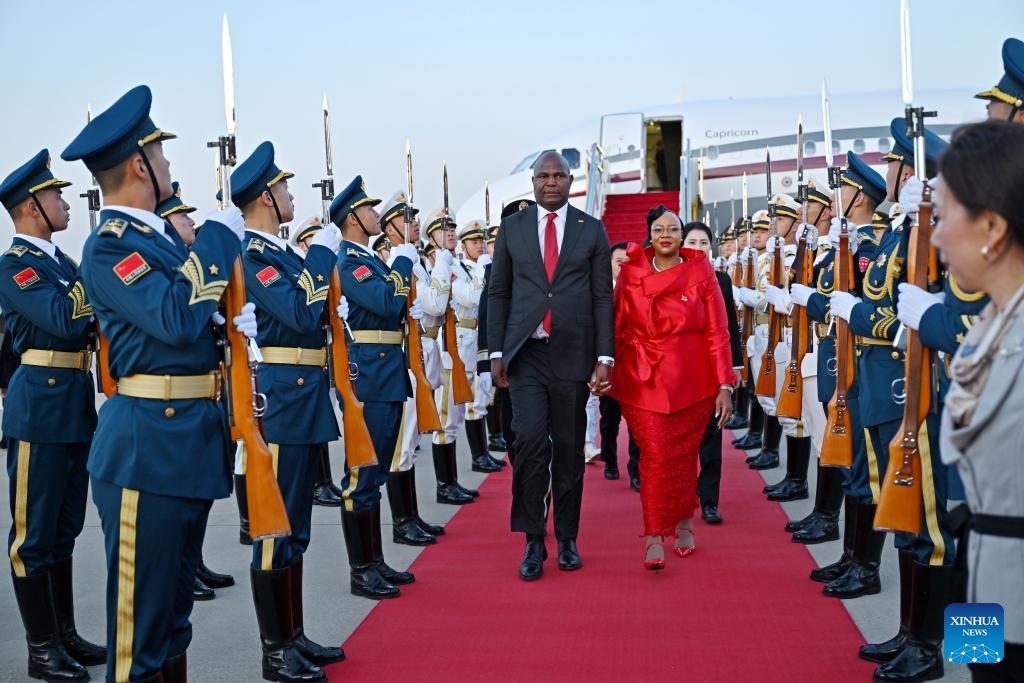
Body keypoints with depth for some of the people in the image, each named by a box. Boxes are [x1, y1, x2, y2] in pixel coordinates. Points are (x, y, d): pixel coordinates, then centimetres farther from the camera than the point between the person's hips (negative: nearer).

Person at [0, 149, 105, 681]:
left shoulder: (62, 261, 15)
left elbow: (93, 322, 13)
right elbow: (66, 320, -24)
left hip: (75, 404, 9)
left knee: (65, 527, 15)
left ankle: (65, 634, 26)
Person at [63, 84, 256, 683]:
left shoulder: (165, 236, 14)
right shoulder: (110, 247, -14)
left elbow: (200, 318, 23)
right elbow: (177, 319, -26)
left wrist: (237, 321, 1)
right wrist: (220, 235, -16)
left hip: (195, 440, 9)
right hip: (149, 448, -9)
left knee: (175, 610, 19)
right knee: (142, 617, -1)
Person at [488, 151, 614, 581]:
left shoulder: (591, 230, 5)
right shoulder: (512, 227, 7)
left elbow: (603, 297, 4)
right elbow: (498, 293, 9)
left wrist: (605, 357, -2)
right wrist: (496, 352, 2)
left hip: (573, 353, 0)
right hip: (526, 354, 0)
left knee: (569, 449, 7)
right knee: (530, 441, -12)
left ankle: (567, 539, 19)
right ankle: (533, 541, -2)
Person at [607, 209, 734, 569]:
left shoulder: (701, 273, 1)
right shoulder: (630, 272, 4)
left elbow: (717, 332, -1)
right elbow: (616, 325, 6)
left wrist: (725, 386, -5)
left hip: (691, 380, 0)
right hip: (644, 380, 0)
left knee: (683, 455, 7)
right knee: (654, 456, -7)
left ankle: (683, 523, 27)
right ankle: (654, 537, -4)